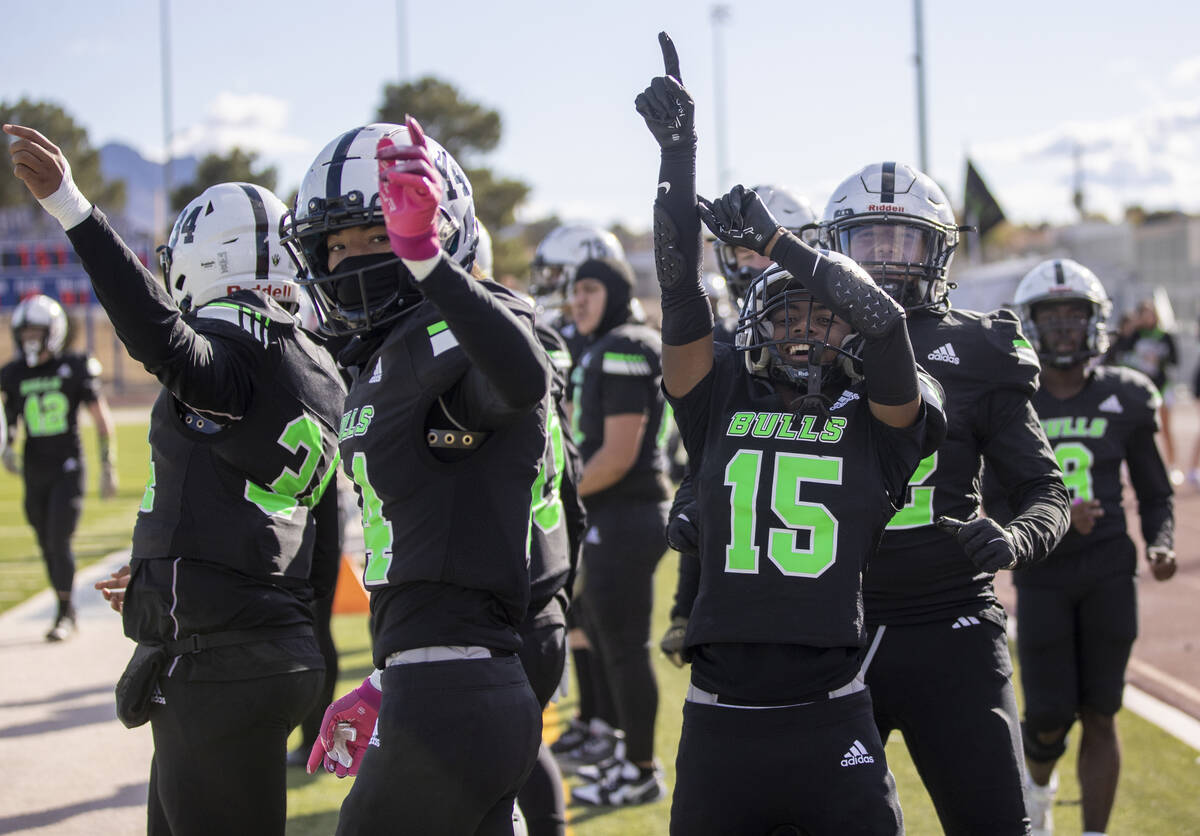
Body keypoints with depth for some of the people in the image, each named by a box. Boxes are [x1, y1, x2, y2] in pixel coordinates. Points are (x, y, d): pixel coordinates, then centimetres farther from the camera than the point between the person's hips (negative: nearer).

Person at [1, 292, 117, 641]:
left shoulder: (74, 369, -6)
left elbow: (103, 421, -1)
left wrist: (108, 468, -4)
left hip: (68, 469, -4)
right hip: (34, 472, 4)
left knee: (59, 542, -12)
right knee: (47, 547, 9)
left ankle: (64, 614, 0)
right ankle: (67, 612, 23)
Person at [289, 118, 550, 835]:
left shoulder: (452, 339, -11)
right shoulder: (386, 361, 20)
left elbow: (524, 380, -37)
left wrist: (425, 258, -44)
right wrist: (385, 687, 27)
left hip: (451, 708, -10)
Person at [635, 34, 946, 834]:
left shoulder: (876, 422, 6)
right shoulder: (723, 402, 9)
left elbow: (886, 320, -10)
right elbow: (681, 288, 1)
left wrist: (776, 240, -9)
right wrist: (678, 151, -5)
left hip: (832, 725, -1)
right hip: (720, 724, 2)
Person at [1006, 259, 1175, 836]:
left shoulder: (1125, 398, 3)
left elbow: (1154, 491, 10)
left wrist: (1160, 545, -9)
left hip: (1109, 576, 1)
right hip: (1042, 577, -1)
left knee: (1099, 716, 3)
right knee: (1050, 718, 0)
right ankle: (1037, 783, 34)